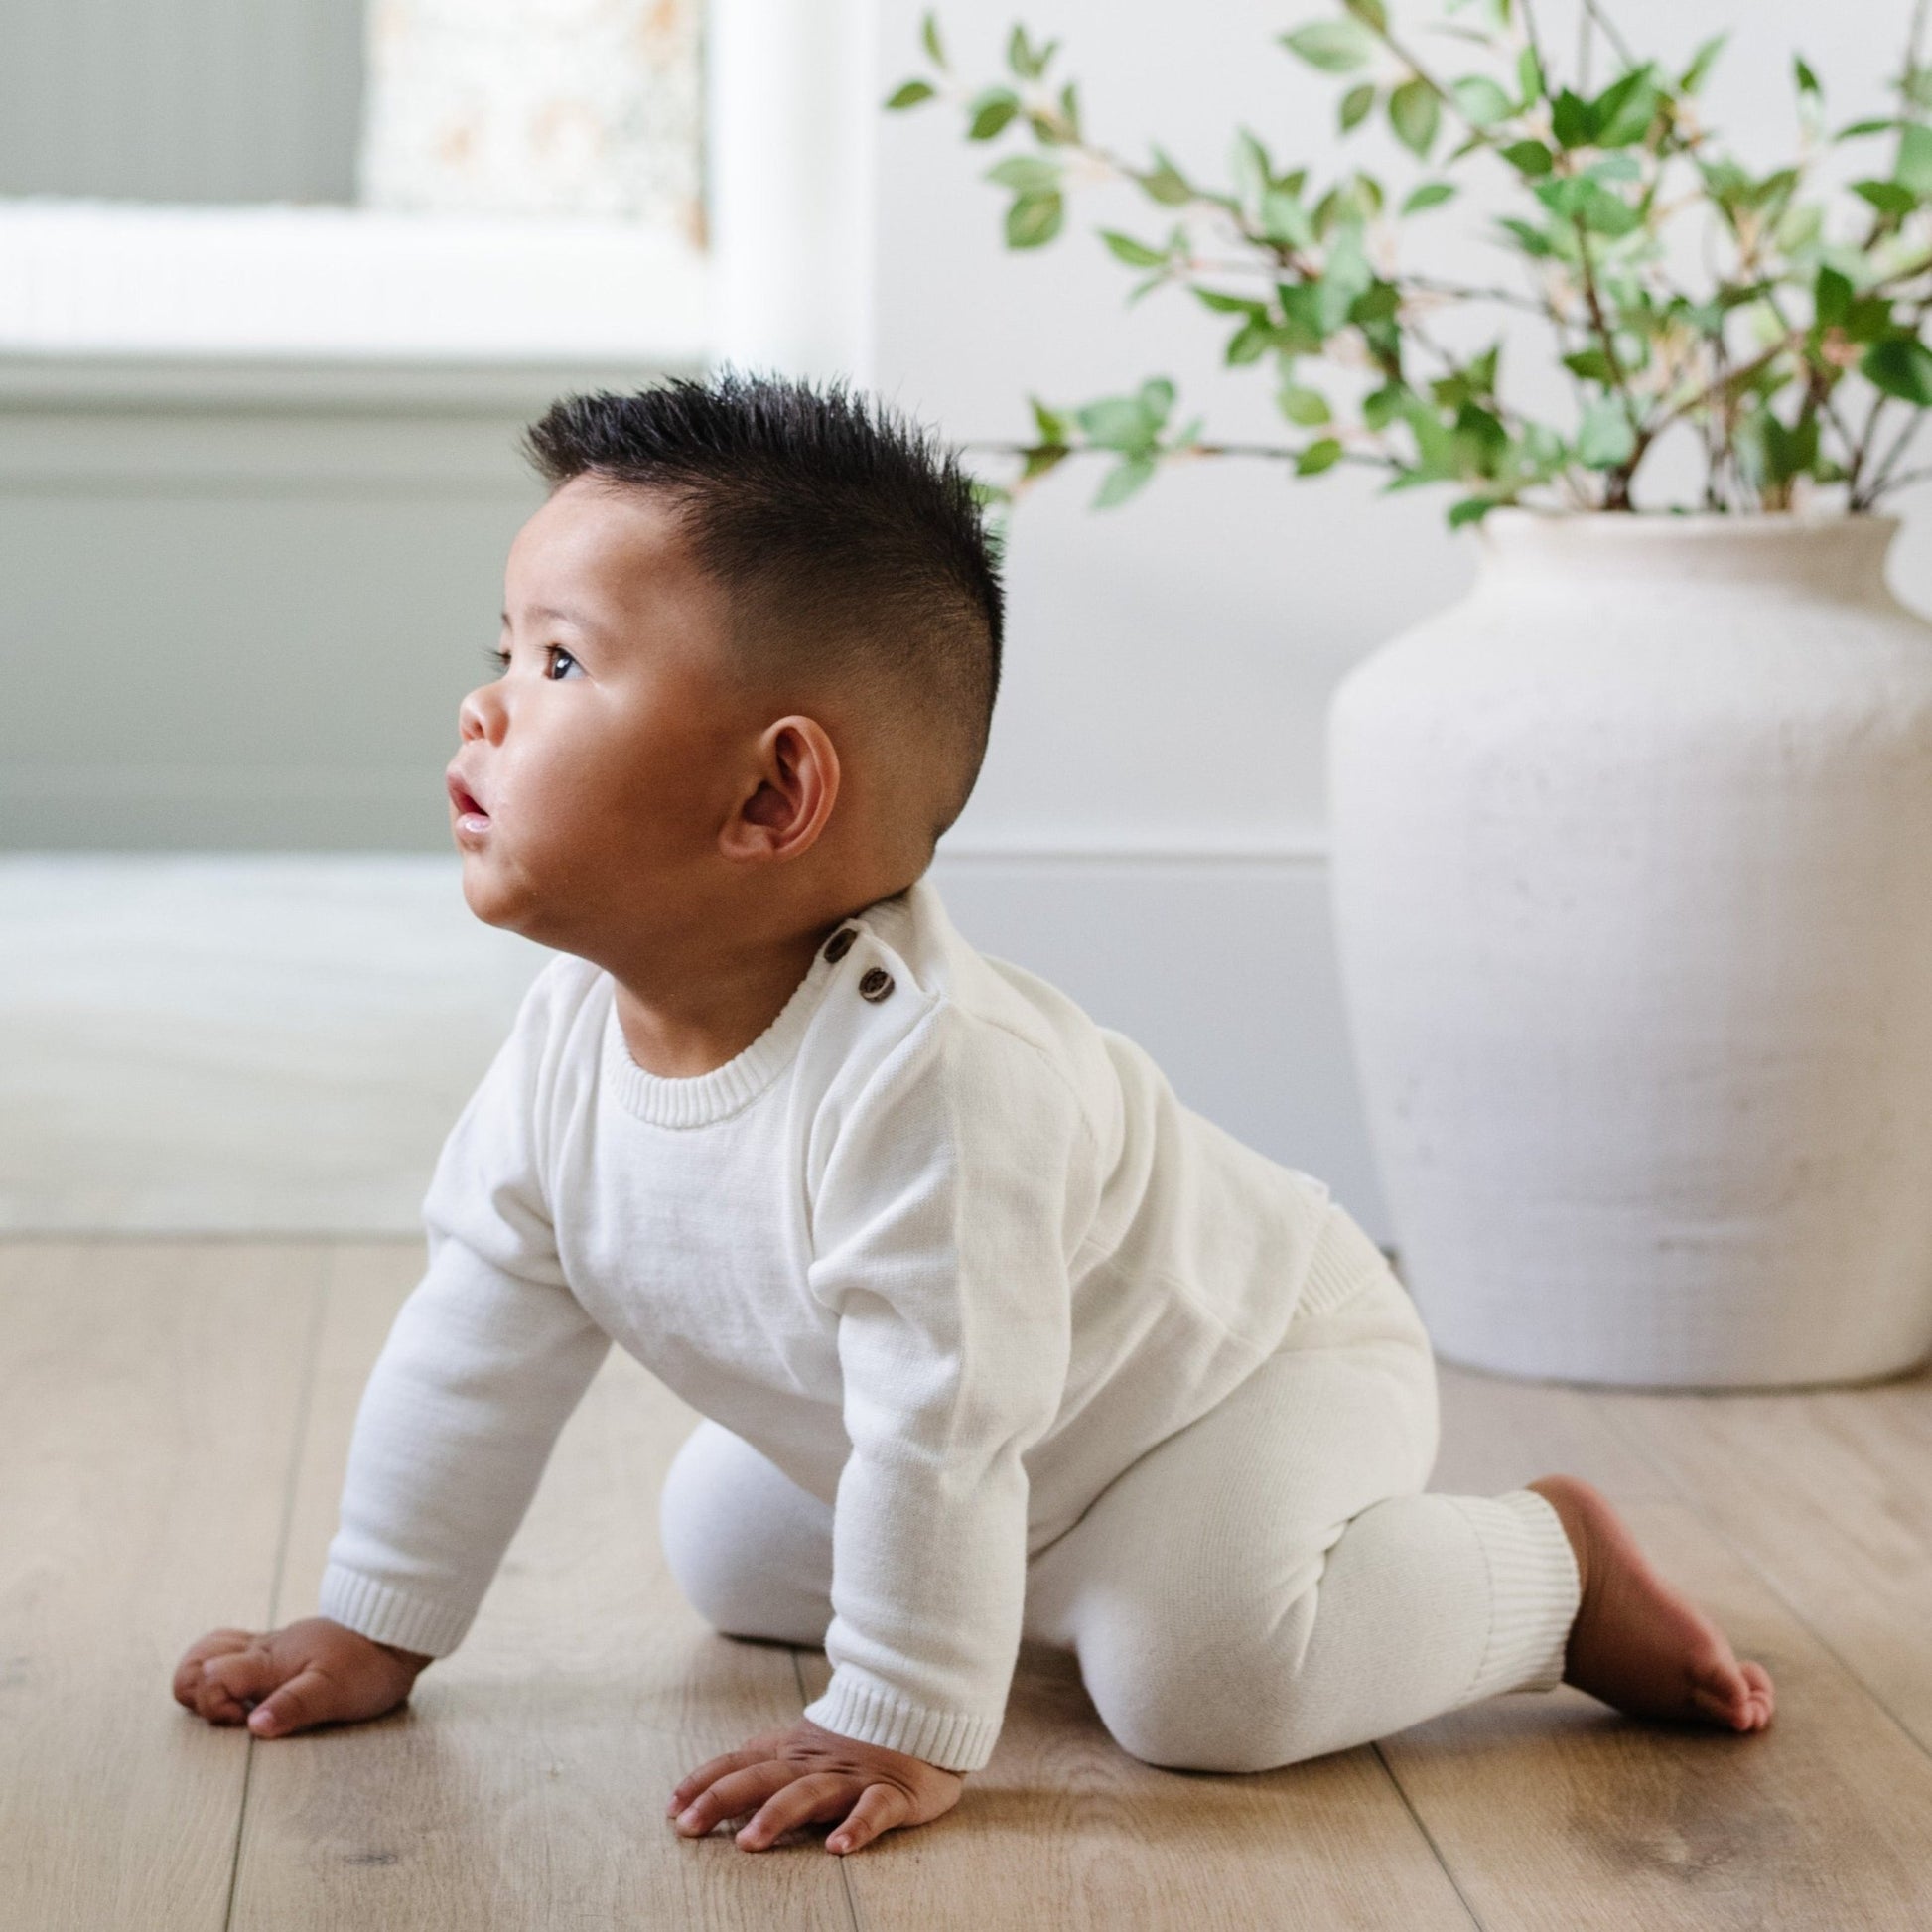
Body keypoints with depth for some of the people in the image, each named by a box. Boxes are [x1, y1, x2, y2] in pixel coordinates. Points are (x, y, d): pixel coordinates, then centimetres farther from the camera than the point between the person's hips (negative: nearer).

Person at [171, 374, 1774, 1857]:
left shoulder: (927, 1071, -41)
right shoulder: (571, 1038, -14)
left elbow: (942, 1437, -38)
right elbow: (481, 1334, -3)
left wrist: (900, 1733, -32)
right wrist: (374, 1631, 1)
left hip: (1249, 1363, -8)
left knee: (1203, 1673, -29)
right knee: (724, 1545, 10)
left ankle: (1554, 1567, -3)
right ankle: (1067, 1577, 26)